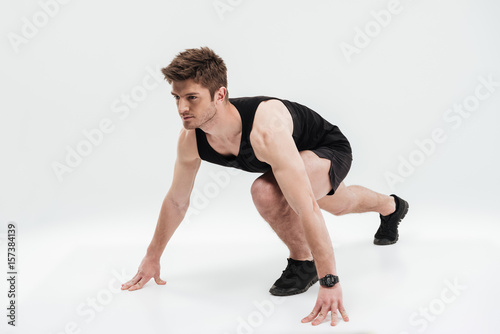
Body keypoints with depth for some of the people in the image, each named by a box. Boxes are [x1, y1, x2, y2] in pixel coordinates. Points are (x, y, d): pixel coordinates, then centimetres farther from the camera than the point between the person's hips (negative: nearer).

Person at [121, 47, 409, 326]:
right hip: (294, 154, 7)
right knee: (341, 206, 34)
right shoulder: (190, 141, -24)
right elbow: (177, 201, -7)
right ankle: (391, 206, 70)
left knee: (266, 191, -37)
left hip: (331, 150, -7)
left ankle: (304, 263, -8)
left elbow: (306, 207, -48)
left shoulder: (265, 130, -46)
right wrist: (153, 257, 2)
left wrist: (329, 282, -49)